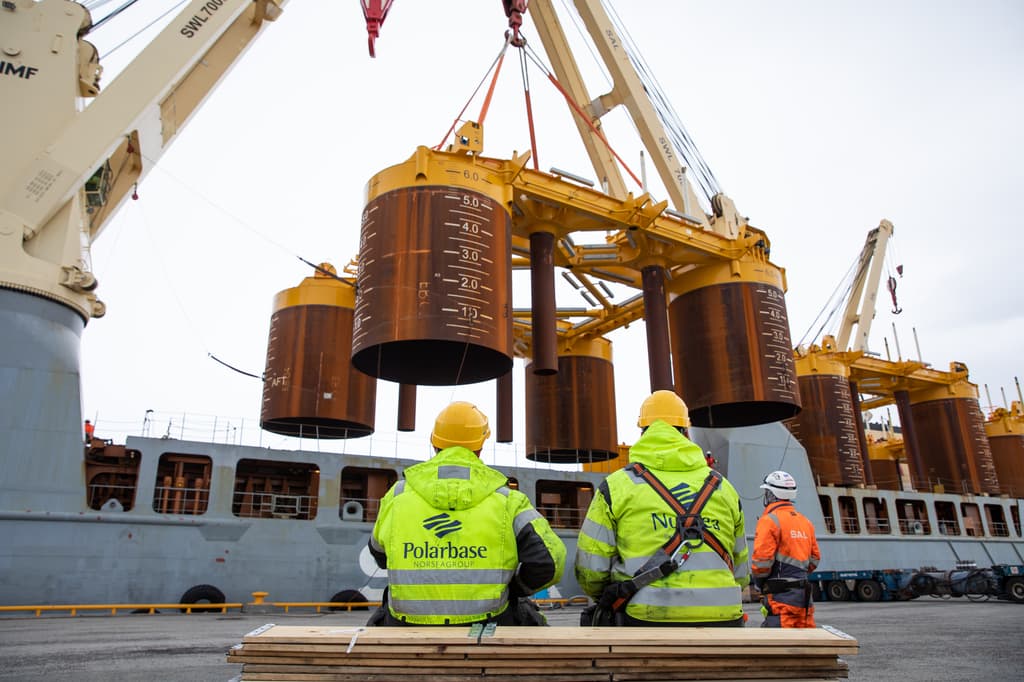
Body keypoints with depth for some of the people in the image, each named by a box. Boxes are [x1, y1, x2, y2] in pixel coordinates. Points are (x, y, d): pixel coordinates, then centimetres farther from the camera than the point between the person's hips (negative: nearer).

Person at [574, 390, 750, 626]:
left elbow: (590, 570, 1)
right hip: (720, 618, 3)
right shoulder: (723, 487, 13)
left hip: (648, 618, -3)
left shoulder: (616, 485, 2)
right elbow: (740, 573, 18)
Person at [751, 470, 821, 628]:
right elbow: (815, 558, 20)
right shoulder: (805, 522, 15)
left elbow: (762, 560, -15)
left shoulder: (770, 520, -10)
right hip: (804, 594, 8)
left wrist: (759, 583, 2)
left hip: (781, 596, -8)